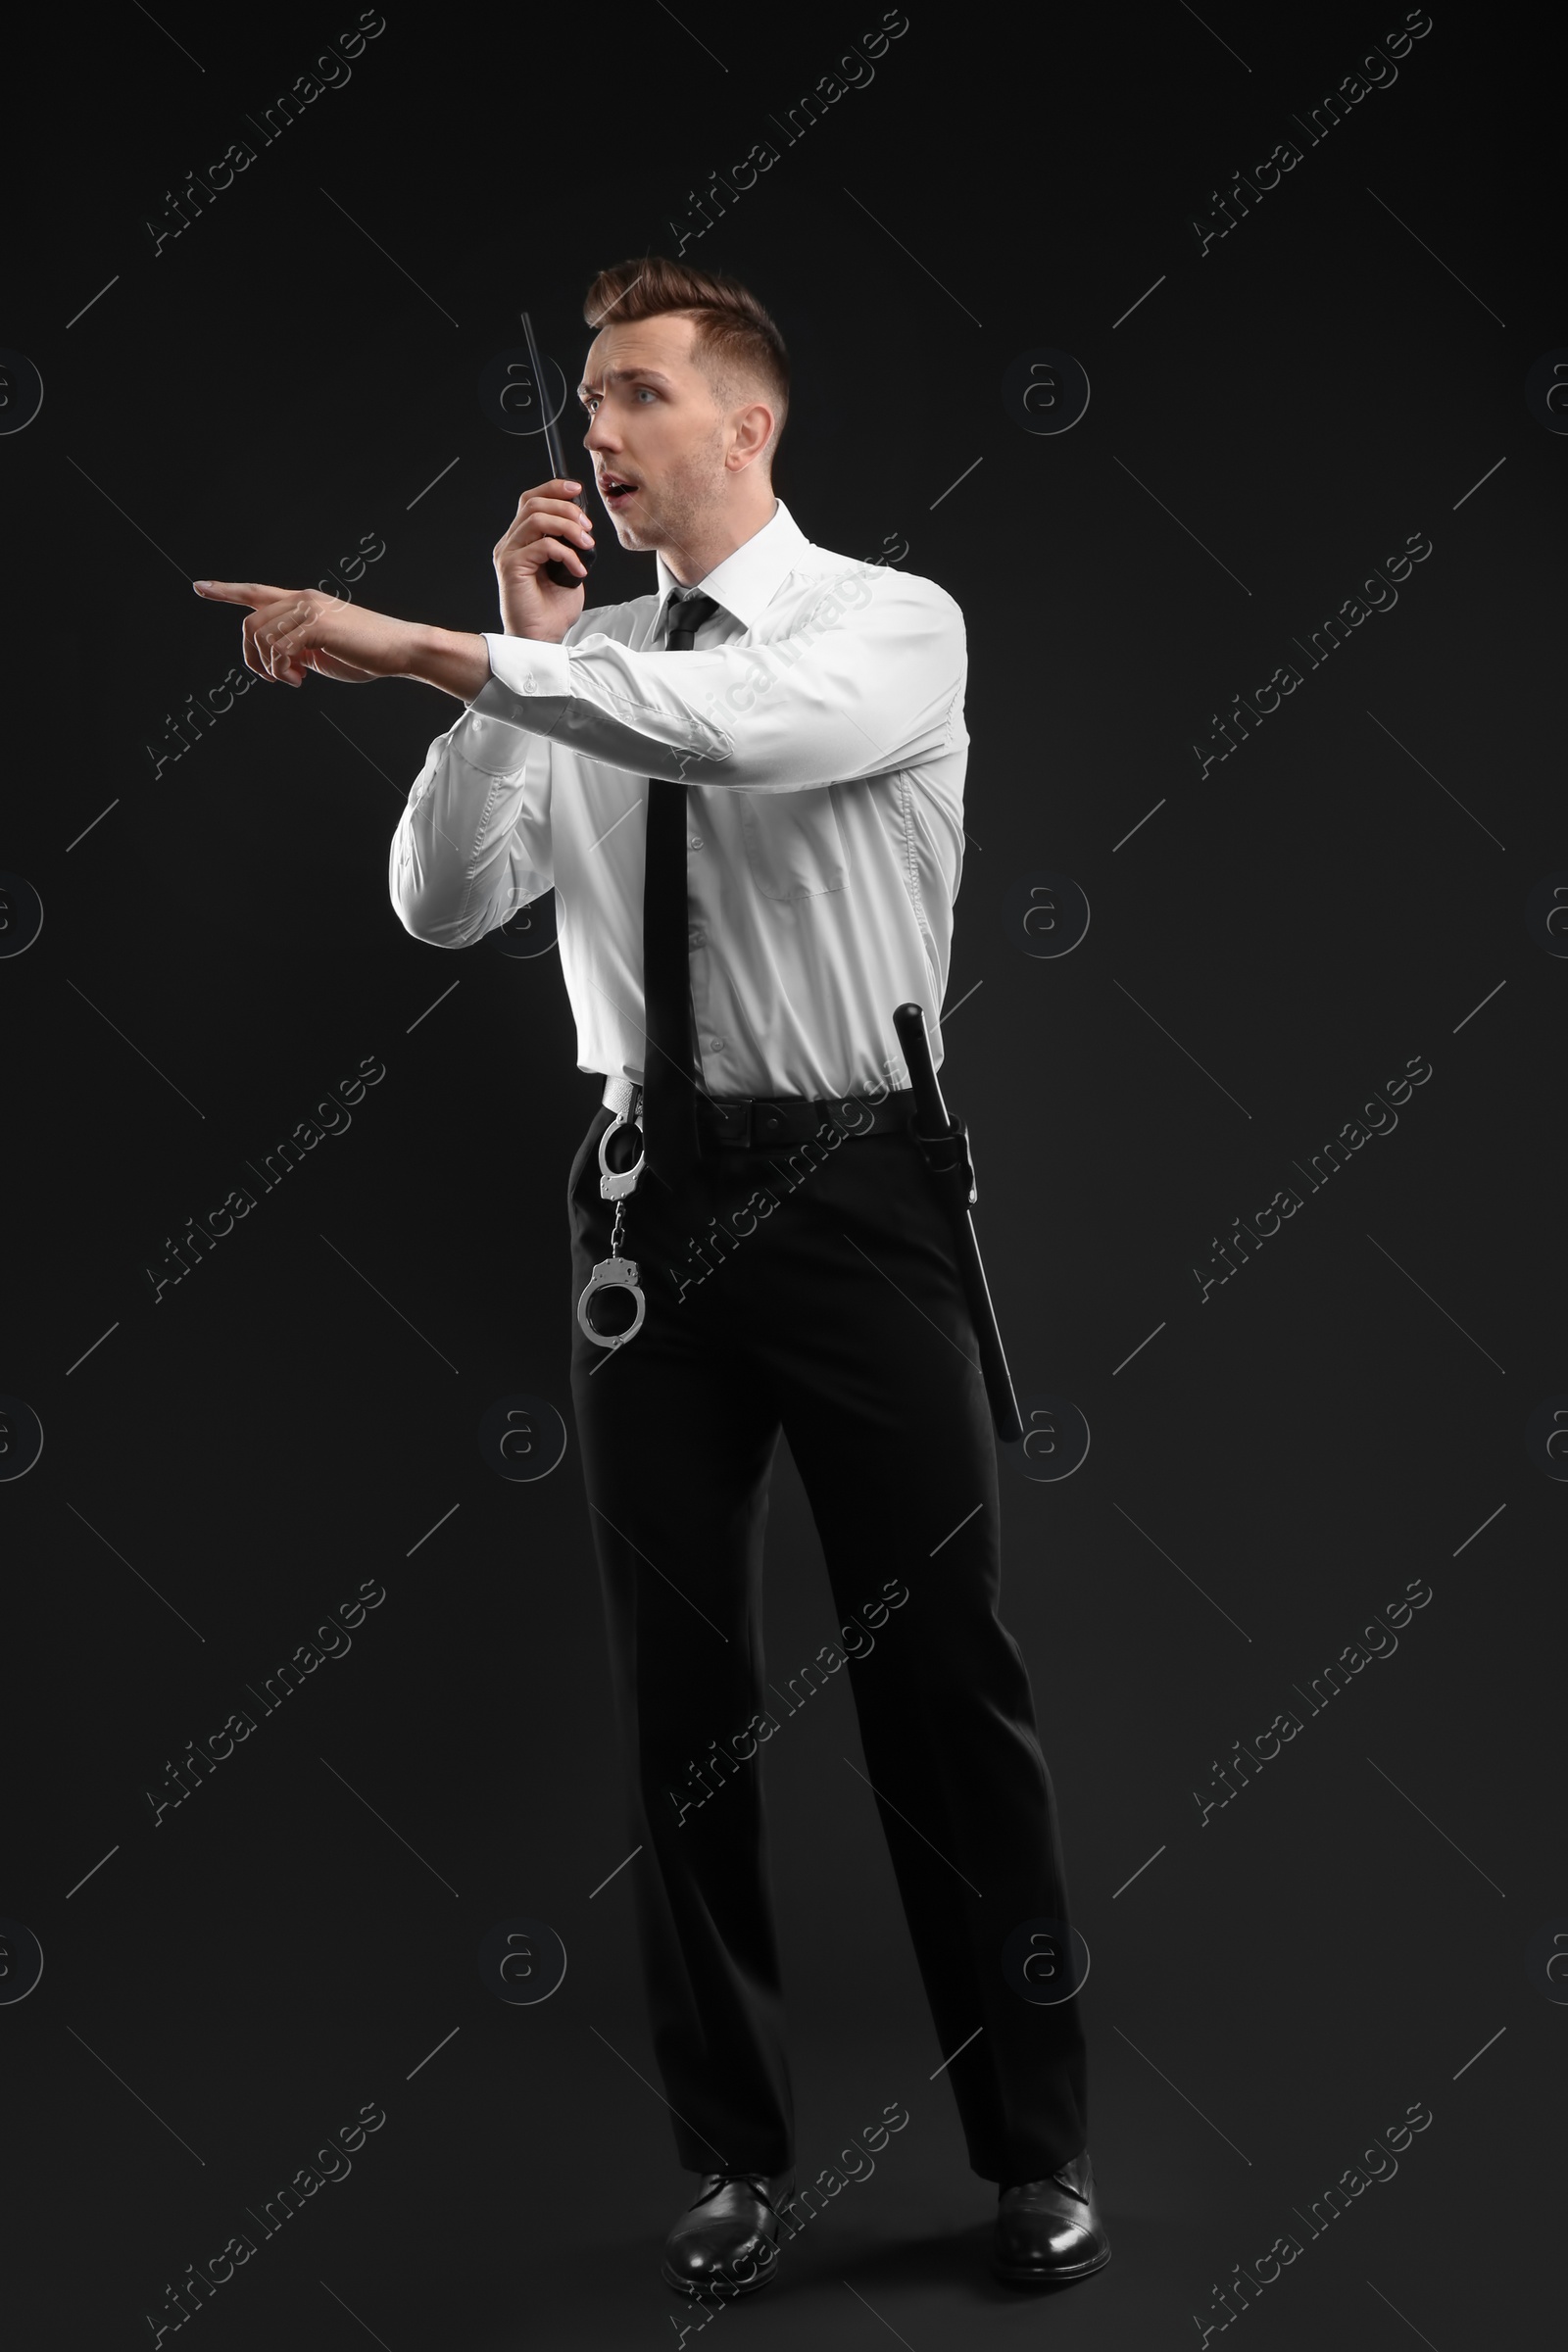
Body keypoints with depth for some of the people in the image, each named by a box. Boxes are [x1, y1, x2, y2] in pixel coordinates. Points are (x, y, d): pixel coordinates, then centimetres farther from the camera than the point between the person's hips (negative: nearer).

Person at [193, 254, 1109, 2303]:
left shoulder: (896, 623, -4)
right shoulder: (583, 667, 9)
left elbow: (749, 723, -27)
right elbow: (441, 905, 2)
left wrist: (426, 649, -29)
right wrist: (515, 649, -6)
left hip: (854, 1186, -4)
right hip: (648, 1193, 4)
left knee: (940, 1670, 3)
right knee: (679, 1680, 7)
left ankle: (1037, 2149, 20)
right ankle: (738, 2152, 23)